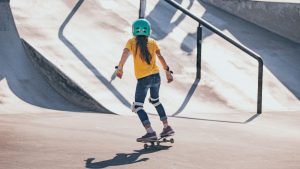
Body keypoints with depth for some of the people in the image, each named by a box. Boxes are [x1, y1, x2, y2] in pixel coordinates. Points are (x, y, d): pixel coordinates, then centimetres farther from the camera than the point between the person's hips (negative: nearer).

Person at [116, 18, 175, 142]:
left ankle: (150, 132, -21)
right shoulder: (152, 42, 7)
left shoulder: (132, 42, 0)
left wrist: (119, 68, -11)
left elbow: (125, 54, -17)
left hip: (143, 79, -5)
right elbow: (160, 57, -1)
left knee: (137, 106, -3)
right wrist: (167, 71, 3)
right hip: (156, 76, 5)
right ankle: (167, 127, 31)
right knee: (155, 101, 28)